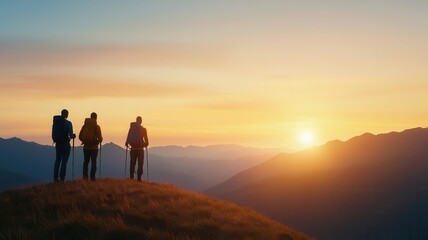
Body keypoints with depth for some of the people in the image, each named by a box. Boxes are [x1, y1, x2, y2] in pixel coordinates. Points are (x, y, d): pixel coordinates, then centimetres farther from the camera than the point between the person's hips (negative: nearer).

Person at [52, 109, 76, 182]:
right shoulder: (68, 123, -12)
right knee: (64, 162, 2)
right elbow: (71, 136, -12)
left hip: (58, 144, 4)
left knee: (57, 161, 16)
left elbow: (53, 134, 5)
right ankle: (62, 179, 0)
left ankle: (55, 178, 16)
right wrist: (73, 135, 10)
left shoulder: (55, 122, 2)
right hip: (65, 145, -4)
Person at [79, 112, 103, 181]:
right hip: (94, 148, -3)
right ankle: (92, 177, 5)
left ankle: (85, 175, 5)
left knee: (86, 161, 17)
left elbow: (80, 136, 0)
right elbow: (100, 138, -14)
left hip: (86, 147, 3)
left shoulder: (85, 125, -2)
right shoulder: (96, 126, -11)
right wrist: (99, 141, 10)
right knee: (93, 162, 7)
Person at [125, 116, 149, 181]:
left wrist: (126, 144, 12)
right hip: (140, 149, -2)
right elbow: (146, 139, -4)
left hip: (133, 149, 2)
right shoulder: (143, 129, -6)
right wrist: (146, 144, 15)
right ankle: (139, 178, 0)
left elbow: (128, 137, -3)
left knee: (132, 163, 12)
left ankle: (131, 177, 12)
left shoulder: (131, 128, -2)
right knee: (140, 164, 5)